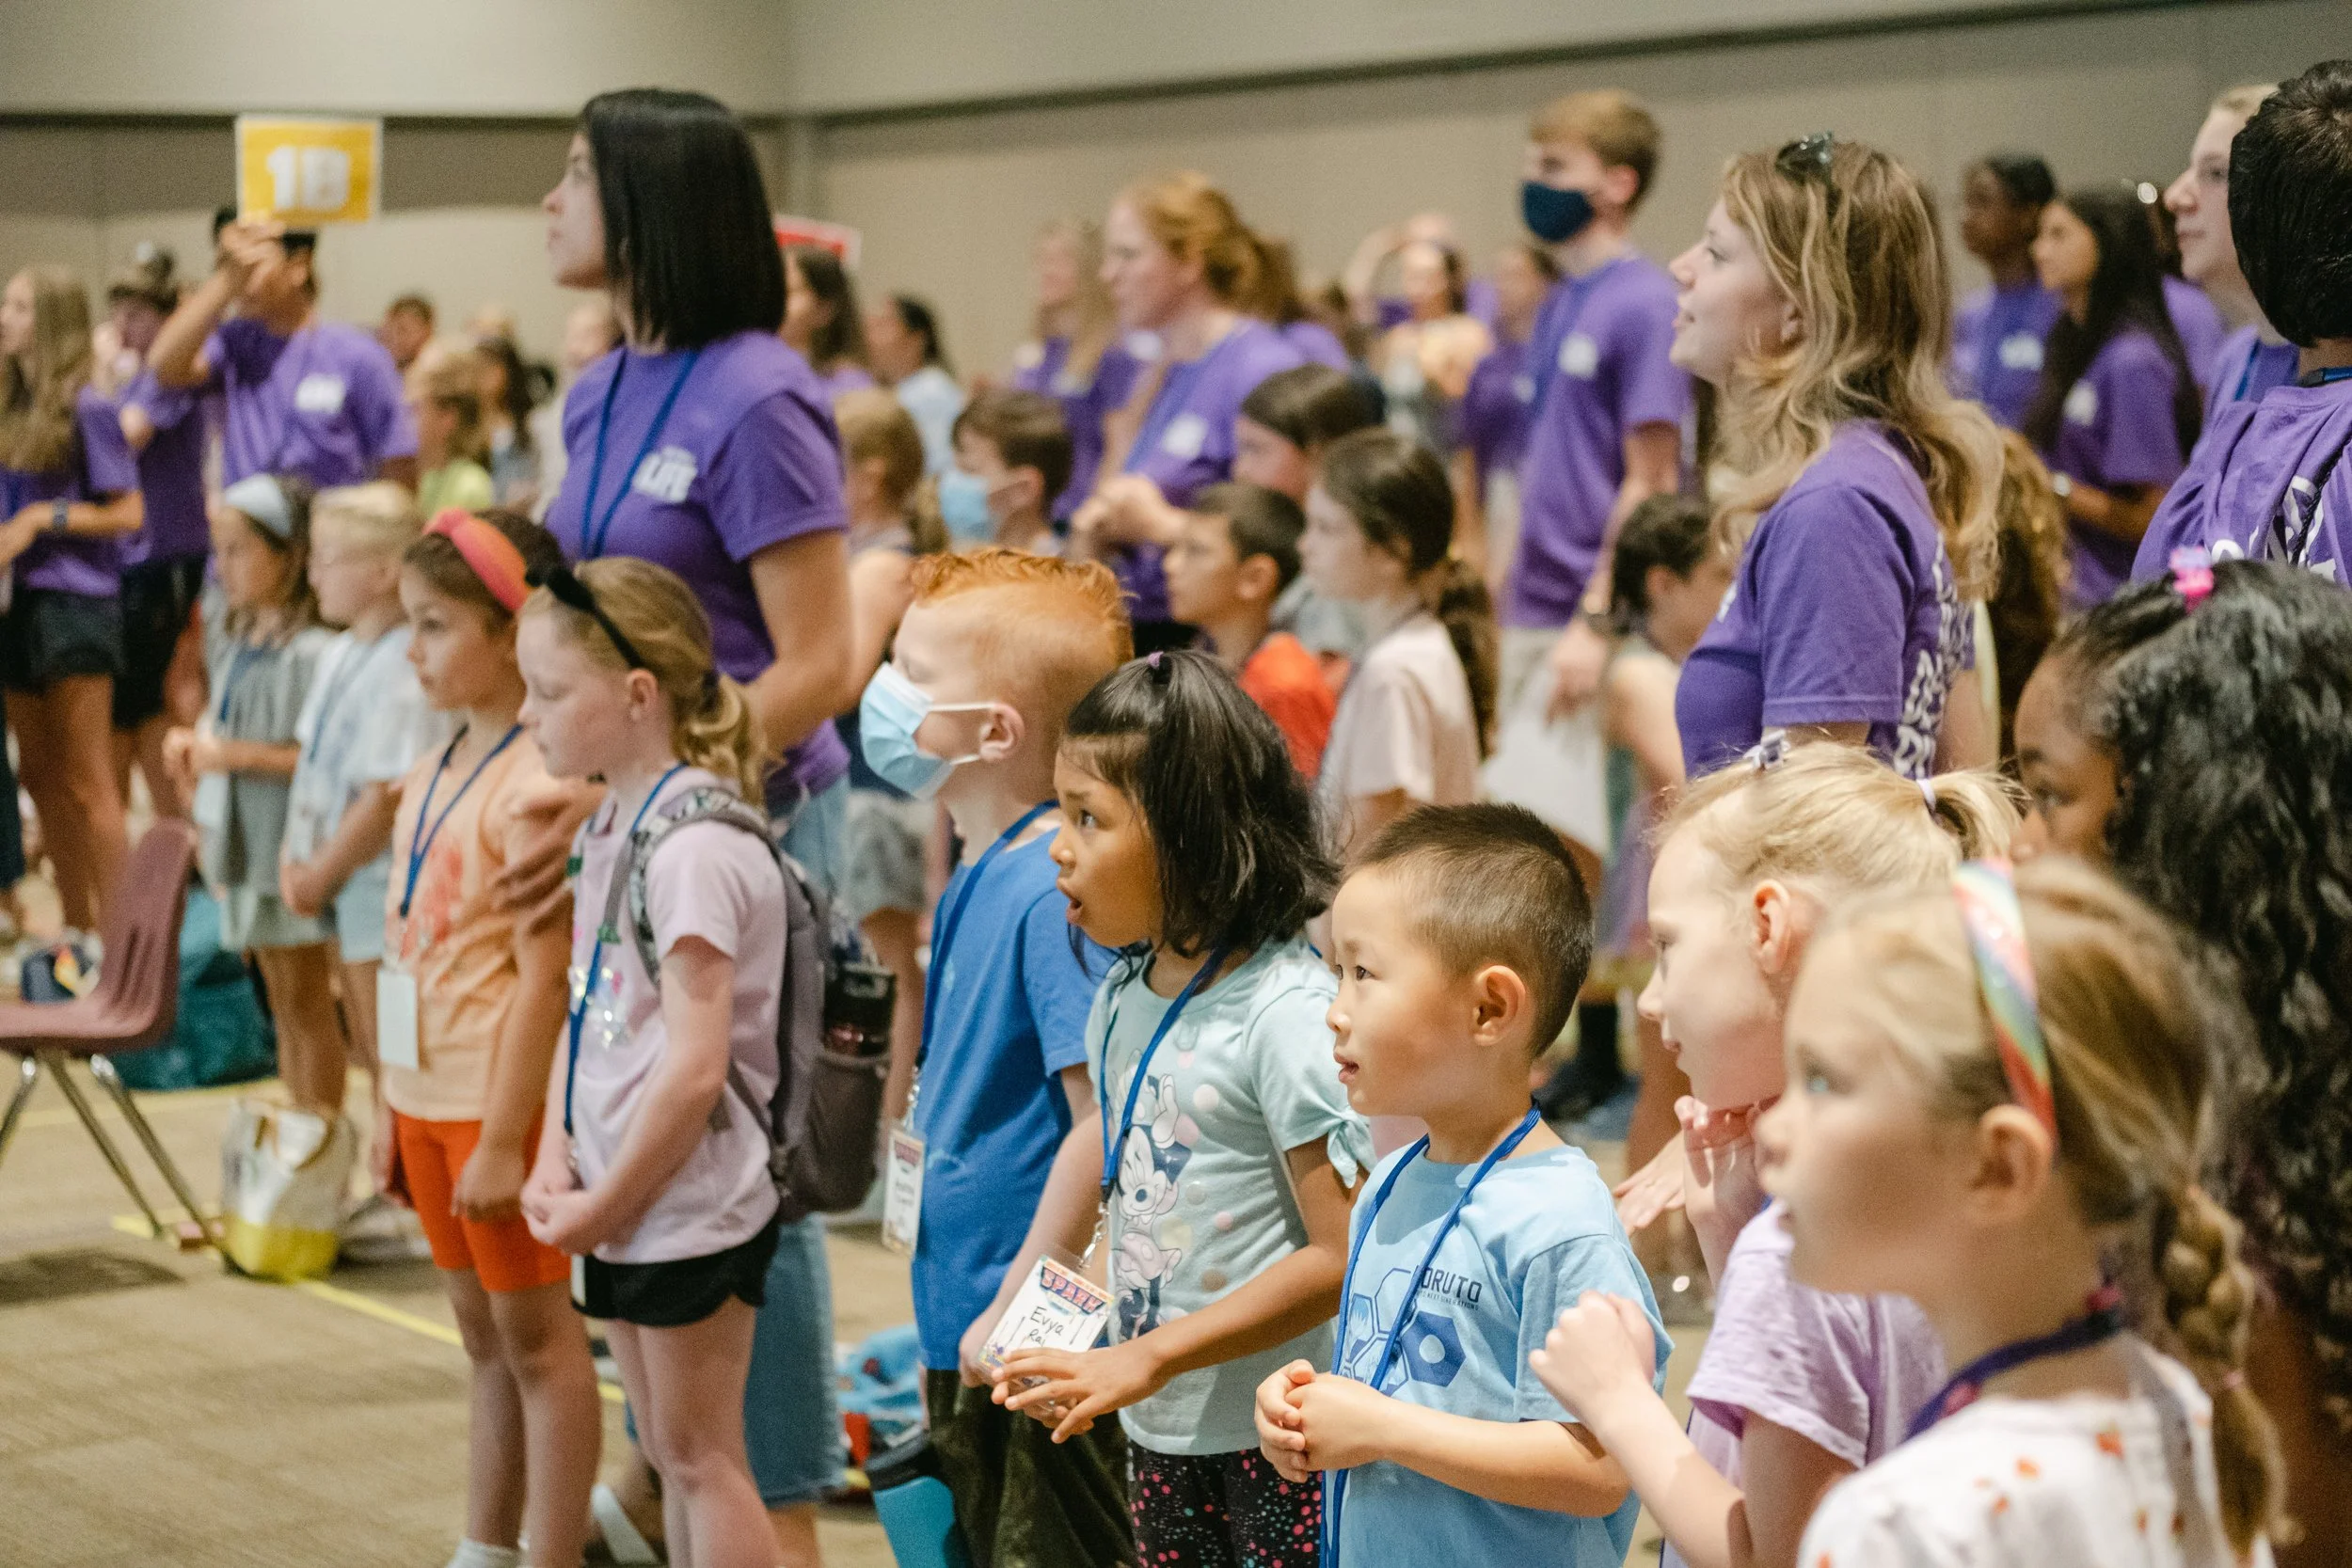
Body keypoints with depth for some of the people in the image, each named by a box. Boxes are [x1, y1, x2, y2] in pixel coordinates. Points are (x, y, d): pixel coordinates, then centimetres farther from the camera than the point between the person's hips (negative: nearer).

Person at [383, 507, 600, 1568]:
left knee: (536, 1338, 1)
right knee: (483, 1333, 17)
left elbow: (543, 977, -20)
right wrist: (388, 1105, 17)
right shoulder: (434, 768, 10)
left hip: (501, 1103, -9)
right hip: (427, 1093, 9)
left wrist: (503, 1138, -20)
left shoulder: (540, 782, -18)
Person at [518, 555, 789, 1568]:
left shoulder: (695, 845, -21)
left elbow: (695, 1065, -24)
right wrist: (553, 1159, 2)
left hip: (691, 1205, -9)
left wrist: (603, 1207, -16)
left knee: (700, 1455, 0)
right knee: (668, 1452, 17)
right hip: (623, 1199, 9)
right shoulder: (611, 826, 8)